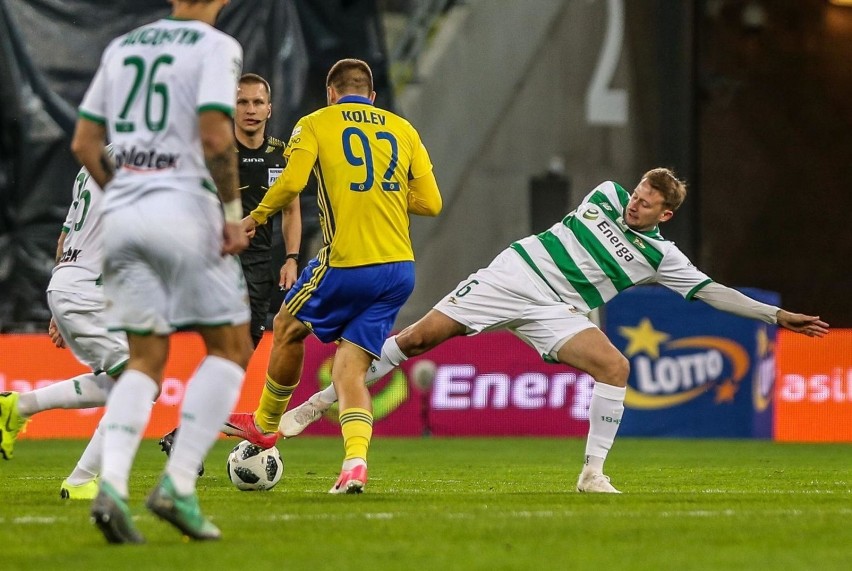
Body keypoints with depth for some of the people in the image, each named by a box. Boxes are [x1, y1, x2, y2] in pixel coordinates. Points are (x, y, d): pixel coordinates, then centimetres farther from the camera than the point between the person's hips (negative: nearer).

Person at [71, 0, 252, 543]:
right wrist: (234, 212, -8)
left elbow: (84, 143, 15)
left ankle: (111, 483, -10)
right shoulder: (216, 46, -4)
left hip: (122, 214, 6)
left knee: (146, 361, 11)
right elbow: (215, 136, -17)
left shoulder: (122, 46, 14)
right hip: (184, 209, -6)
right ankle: (178, 485, -6)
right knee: (230, 348, 7)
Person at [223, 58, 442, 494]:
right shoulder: (403, 129, 14)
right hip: (399, 269, 4)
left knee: (288, 327, 23)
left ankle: (265, 424, 39)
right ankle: (355, 459, -16)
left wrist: (255, 218, 4)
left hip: (347, 264, -4)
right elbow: (430, 202, 9)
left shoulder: (315, 124, 4)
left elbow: (291, 182, -12)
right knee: (350, 369, 6)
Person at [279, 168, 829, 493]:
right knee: (415, 338, -9)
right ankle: (321, 401, 1)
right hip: (513, 274, 0)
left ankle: (593, 473, -17)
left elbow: (713, 291, -3)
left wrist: (777, 315, -8)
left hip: (555, 311, 0)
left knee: (615, 365, -26)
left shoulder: (660, 256, 0)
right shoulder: (607, 195, 4)